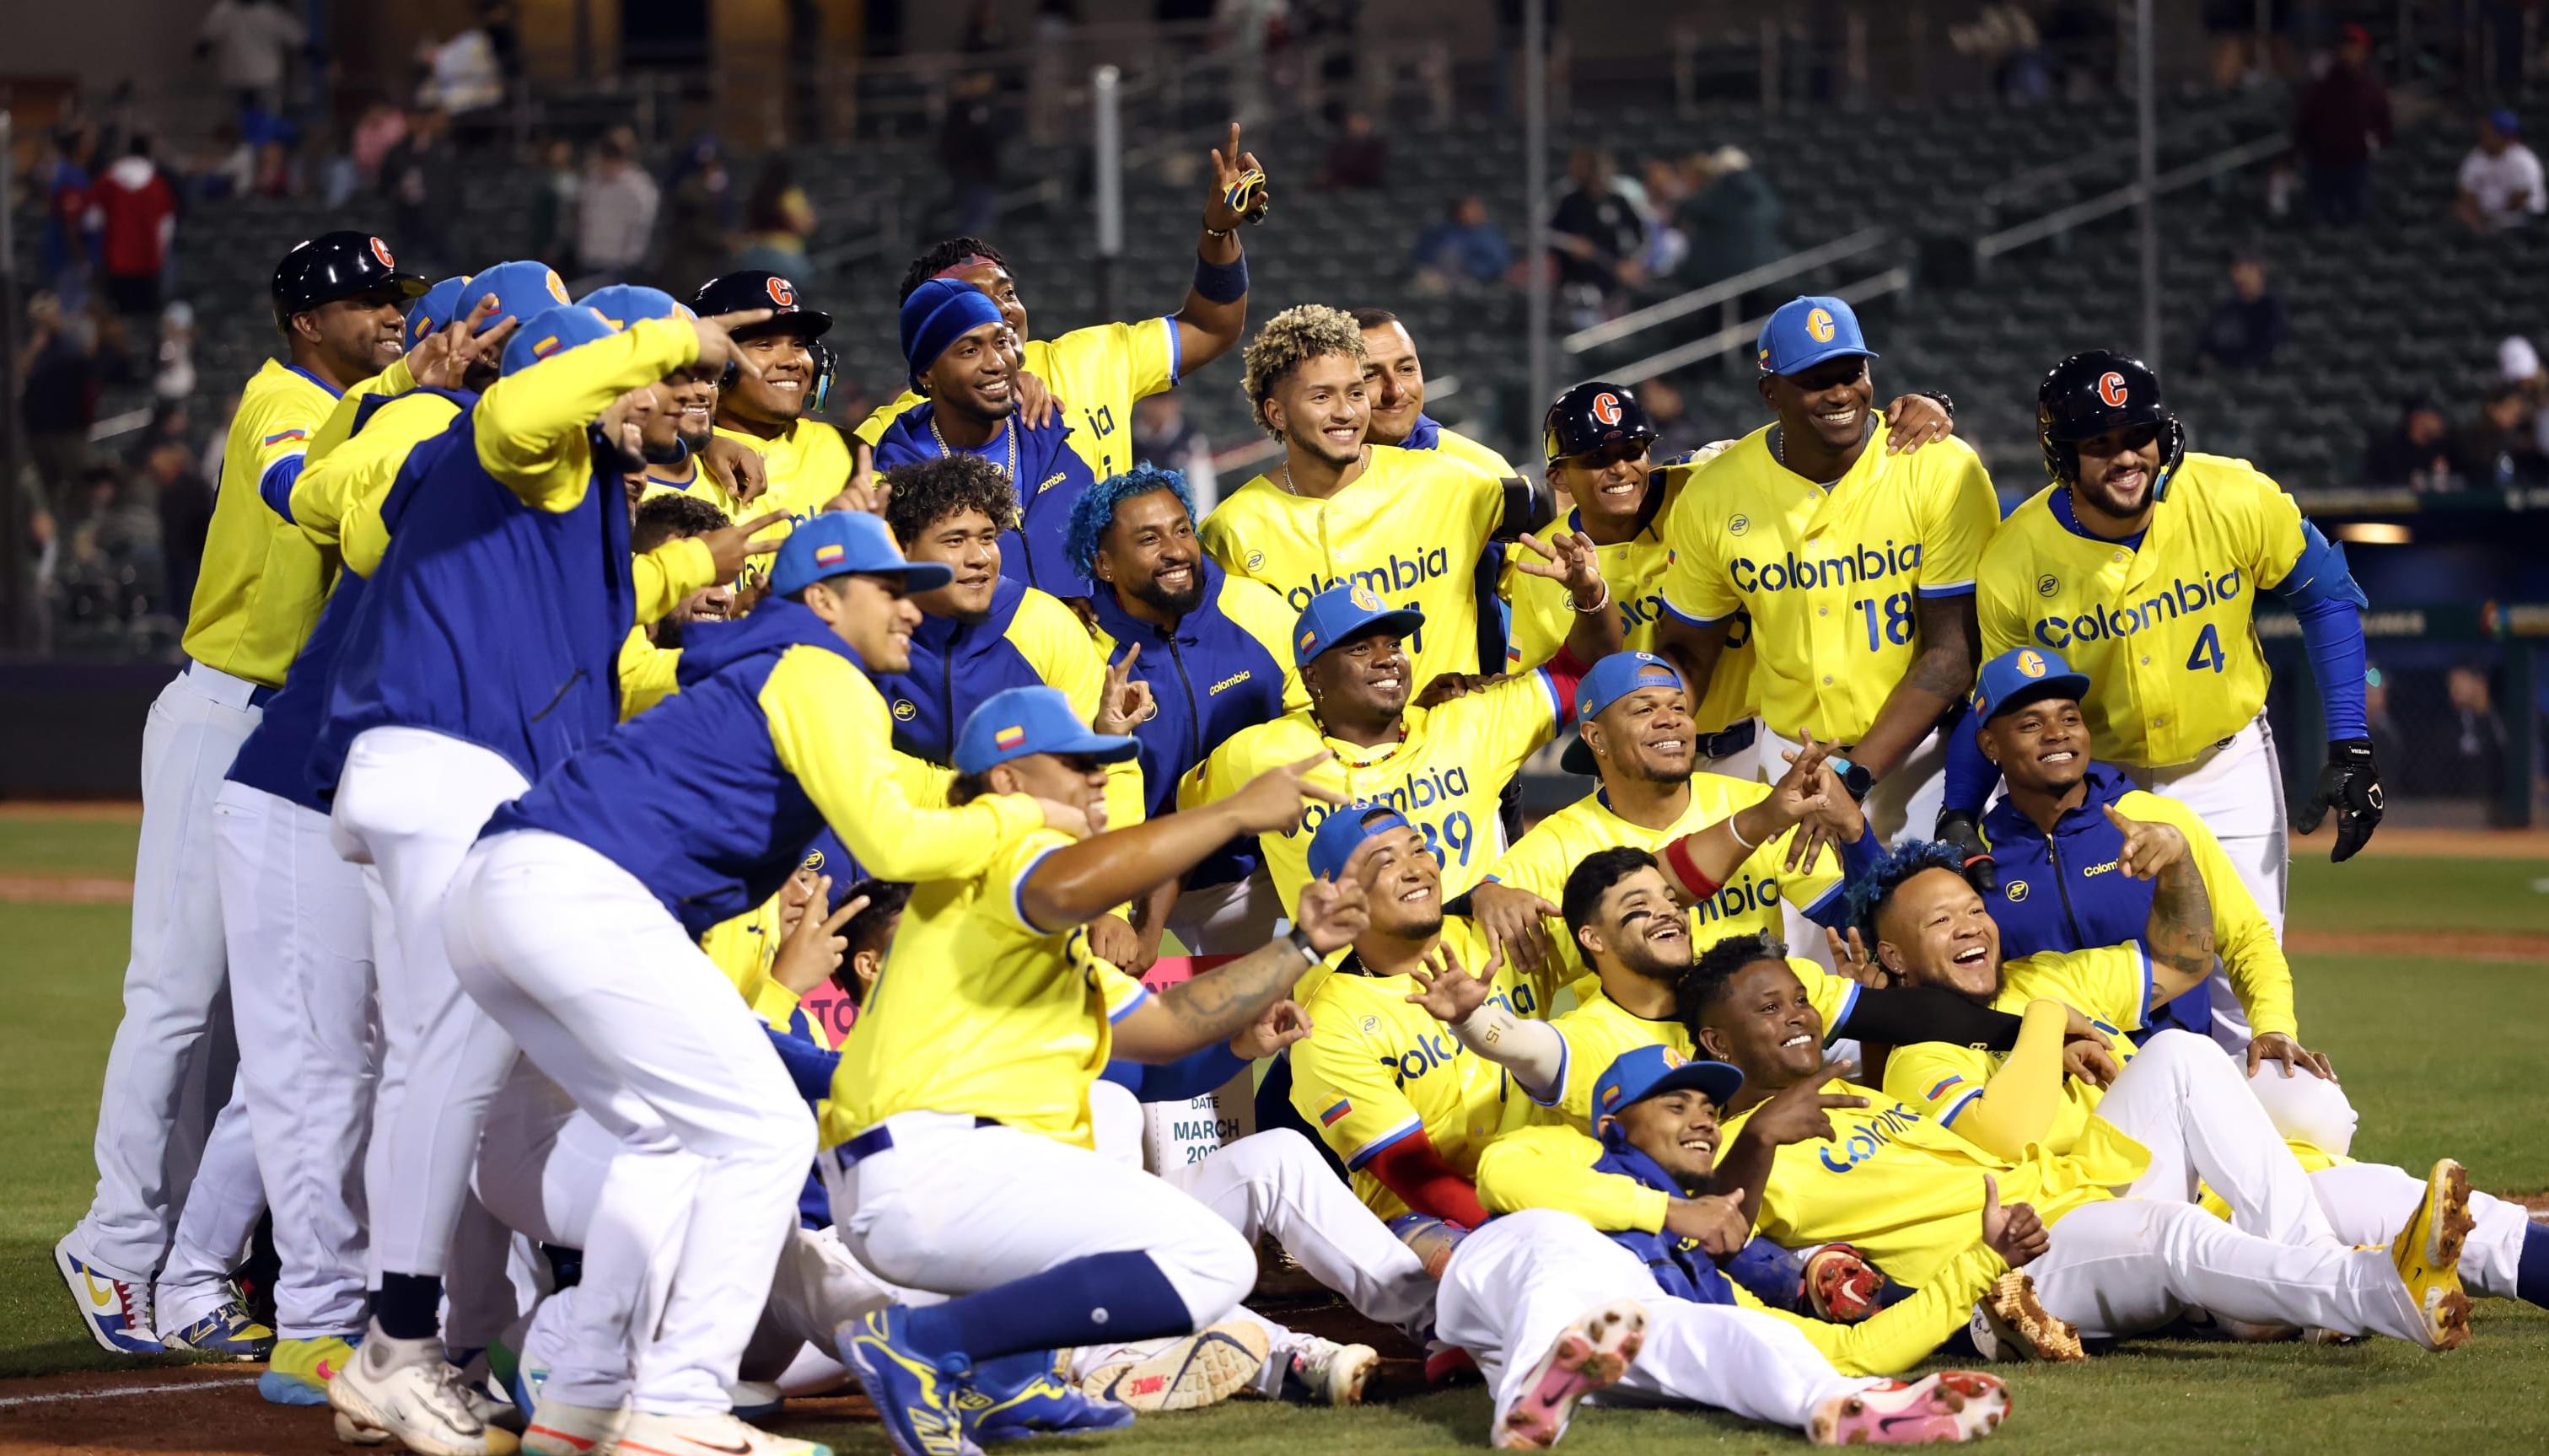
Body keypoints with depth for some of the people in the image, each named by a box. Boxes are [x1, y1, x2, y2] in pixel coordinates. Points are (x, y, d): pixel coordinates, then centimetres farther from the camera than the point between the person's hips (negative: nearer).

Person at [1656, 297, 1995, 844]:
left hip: (1916, 750, -2)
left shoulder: (1942, 472, -14)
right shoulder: (1714, 498, -5)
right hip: (1788, 752, 2)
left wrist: (1855, 774, -21)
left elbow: (1951, 650, -14)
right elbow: (1688, 651, 8)